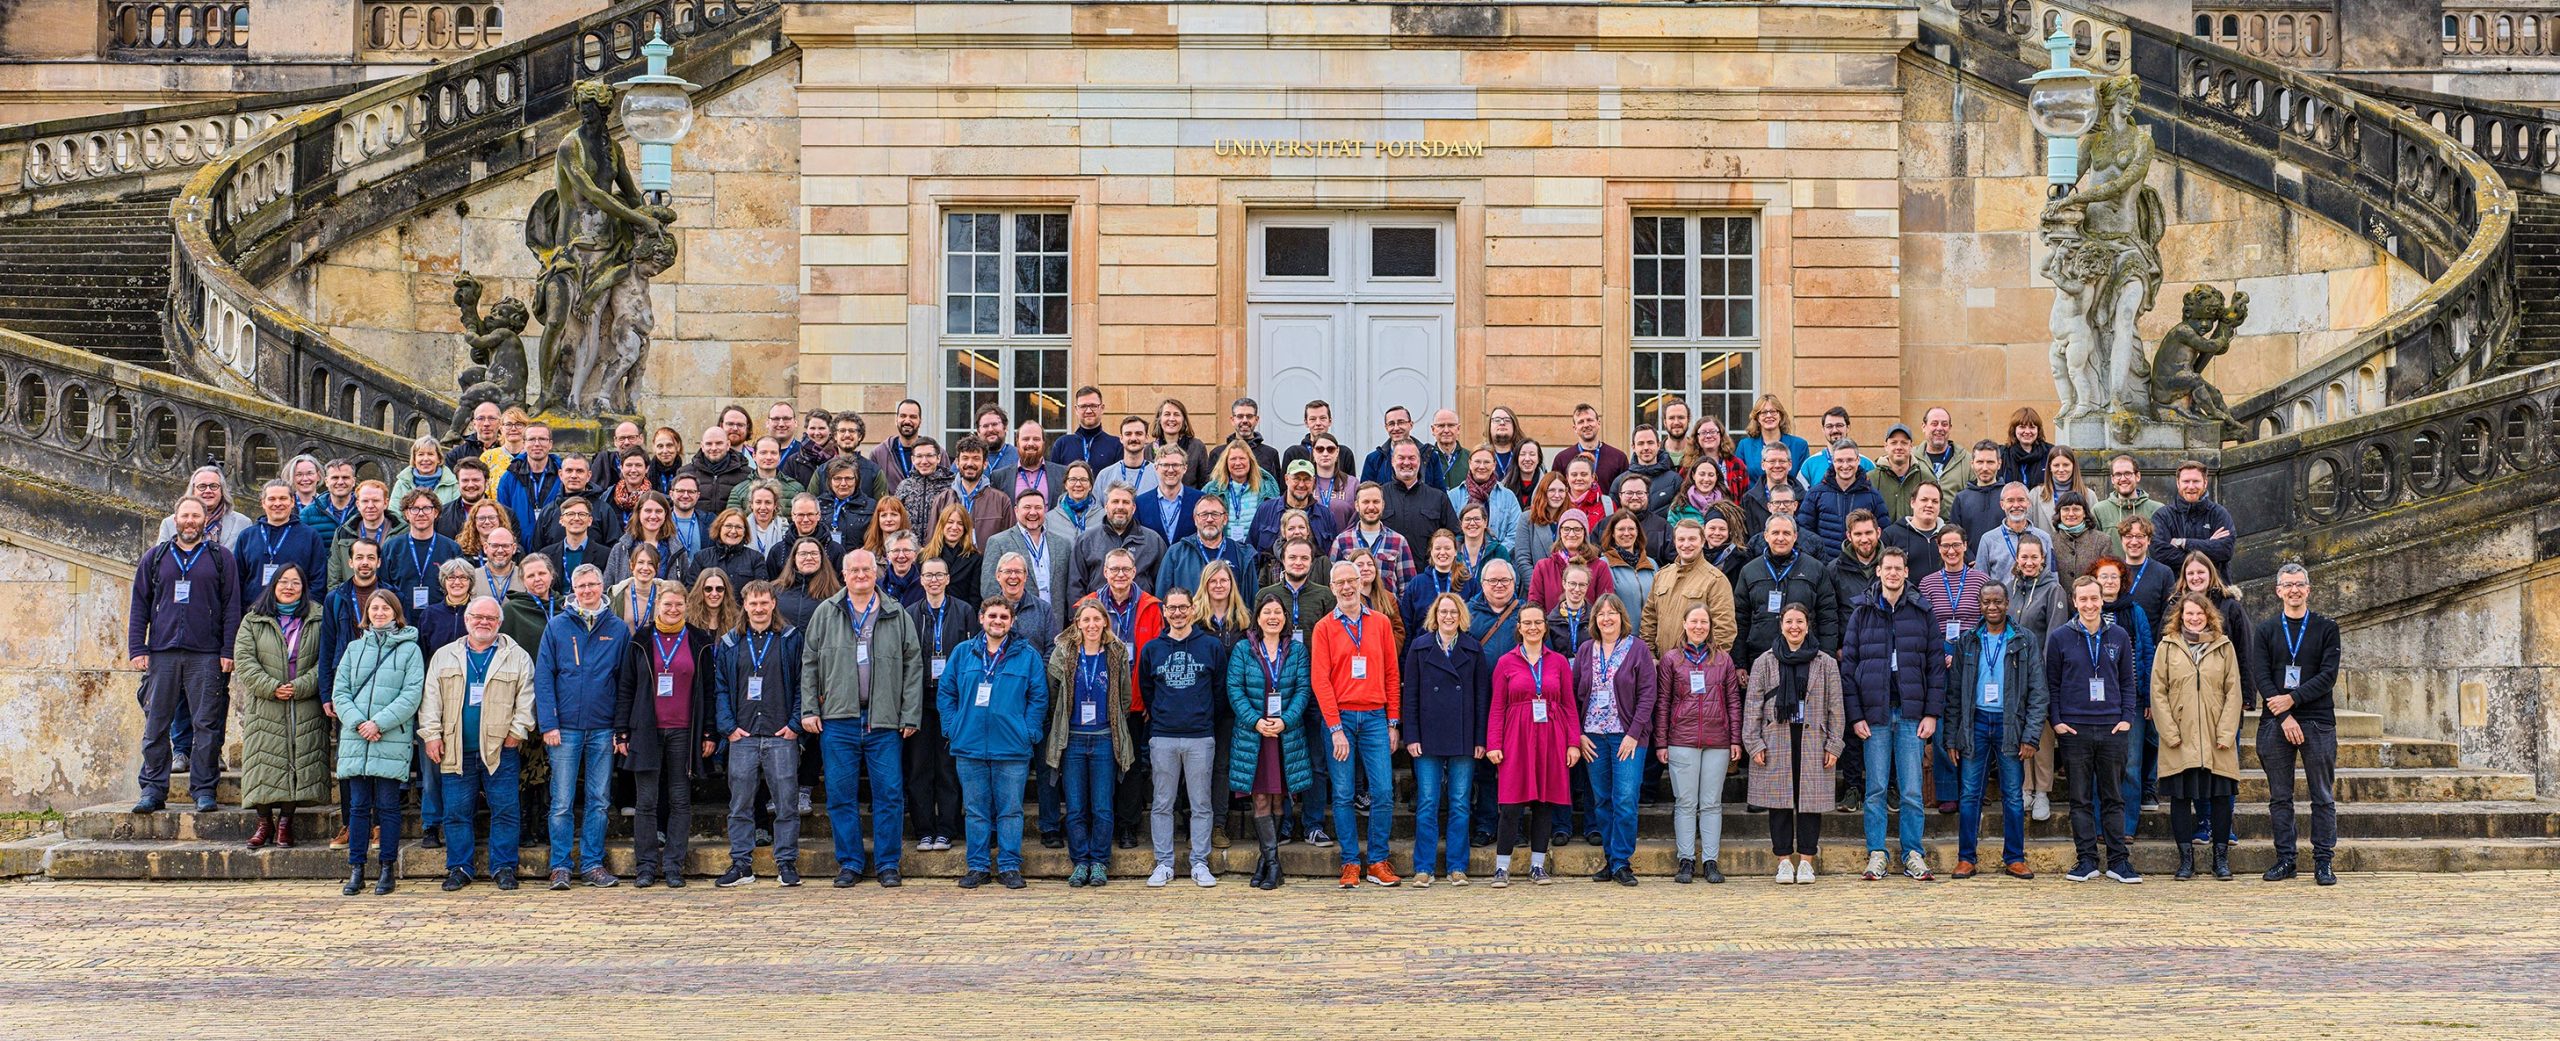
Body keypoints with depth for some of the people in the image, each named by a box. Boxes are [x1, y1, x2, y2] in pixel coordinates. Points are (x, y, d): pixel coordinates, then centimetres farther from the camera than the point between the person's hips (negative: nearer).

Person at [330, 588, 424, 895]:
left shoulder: (410, 650, 3)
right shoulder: (355, 648, 13)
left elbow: (411, 696, -5)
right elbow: (339, 692, 8)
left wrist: (379, 723, -13)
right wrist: (358, 723, -8)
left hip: (392, 740, -3)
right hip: (355, 739, 3)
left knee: (388, 806, 0)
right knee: (358, 805, 4)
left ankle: (387, 869, 6)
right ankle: (356, 869, 8)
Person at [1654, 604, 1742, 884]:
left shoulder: (1723, 659, 10)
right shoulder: (1671, 659, 5)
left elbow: (1734, 701, 10)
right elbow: (1662, 702, 5)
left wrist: (1736, 739, 4)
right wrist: (1661, 742, 0)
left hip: (1717, 742, 1)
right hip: (1682, 742, -1)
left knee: (1712, 804, 4)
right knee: (1685, 803, 1)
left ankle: (1710, 861, 7)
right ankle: (1687, 861, 5)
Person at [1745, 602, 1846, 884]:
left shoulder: (1825, 663, 8)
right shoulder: (1765, 662, 7)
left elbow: (1835, 708, 8)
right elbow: (1752, 706, 5)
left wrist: (1834, 745, 2)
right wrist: (1754, 744, -3)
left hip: (1812, 740, 0)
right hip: (1776, 741, 0)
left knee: (1811, 801, 0)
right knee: (1779, 802, 0)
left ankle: (1806, 861, 8)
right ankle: (1784, 861, 8)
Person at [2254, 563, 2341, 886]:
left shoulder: (2326, 628, 5)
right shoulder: (2266, 630, 9)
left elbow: (2328, 675, -4)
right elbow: (2262, 677, 1)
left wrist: (2293, 698, -13)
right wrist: (2284, 717, -11)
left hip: (2318, 721, -2)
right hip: (2276, 723, 2)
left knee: (2323, 797, 0)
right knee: (2279, 797, 4)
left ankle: (2323, 861, 5)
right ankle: (2284, 859, 10)